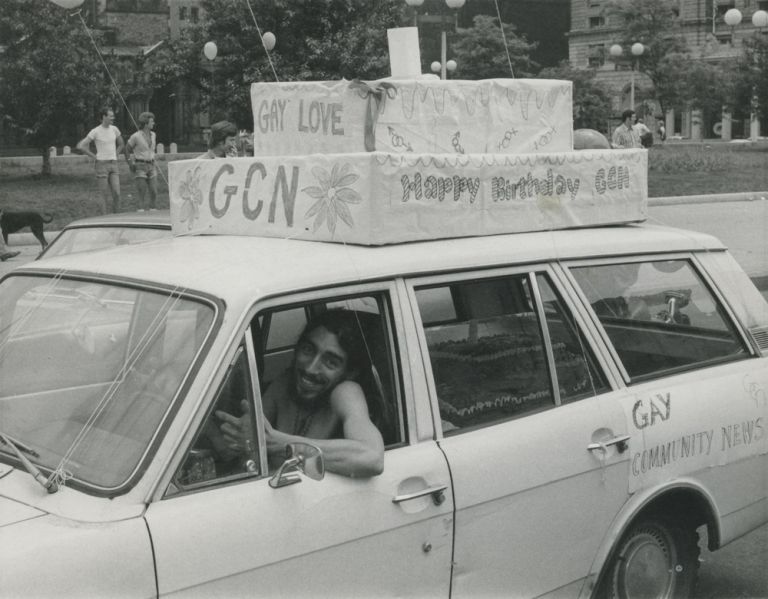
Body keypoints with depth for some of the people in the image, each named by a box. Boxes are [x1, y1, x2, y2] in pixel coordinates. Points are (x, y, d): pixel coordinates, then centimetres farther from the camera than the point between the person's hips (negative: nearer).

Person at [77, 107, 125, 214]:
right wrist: (94, 156, -7)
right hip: (101, 164, -4)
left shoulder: (114, 129, 7)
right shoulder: (95, 131, -7)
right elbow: (80, 146, -9)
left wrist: (115, 155, 10)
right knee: (105, 195, -2)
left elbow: (121, 144, 24)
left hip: (113, 165, 4)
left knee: (116, 193, -5)